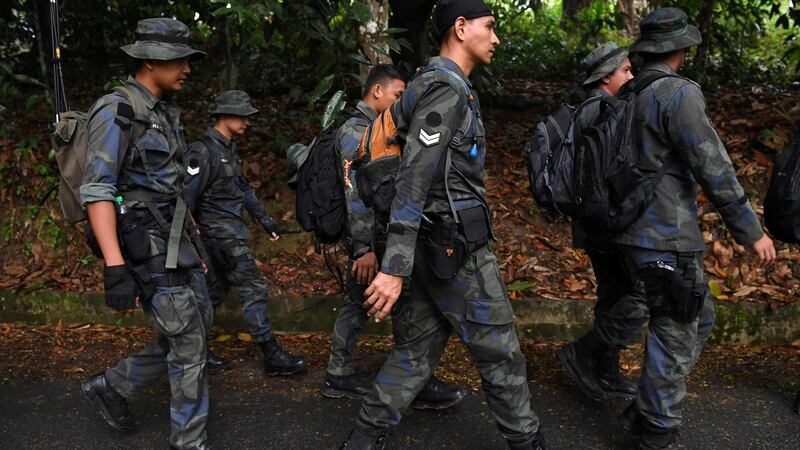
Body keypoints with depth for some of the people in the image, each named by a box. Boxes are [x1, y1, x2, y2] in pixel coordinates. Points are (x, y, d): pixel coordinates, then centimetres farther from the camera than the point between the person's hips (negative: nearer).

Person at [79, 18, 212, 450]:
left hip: (173, 238, 9)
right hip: (144, 244, -9)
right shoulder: (116, 111, -14)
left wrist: (191, 244, 22)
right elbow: (96, 190, -20)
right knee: (188, 343, -2)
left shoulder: (164, 111, 13)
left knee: (197, 324, 15)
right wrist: (115, 267, -26)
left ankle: (111, 386, 30)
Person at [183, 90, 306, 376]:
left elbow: (243, 188, 22)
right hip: (222, 233, -10)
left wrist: (265, 219, 21)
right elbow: (187, 195, -18)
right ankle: (273, 357, -1)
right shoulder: (203, 151, -15)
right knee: (253, 290, -7)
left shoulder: (228, 148, 14)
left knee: (216, 291, 15)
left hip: (232, 231, 10)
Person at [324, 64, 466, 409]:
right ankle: (420, 387, 2)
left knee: (356, 305, 13)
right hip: (370, 239, -10)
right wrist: (365, 249, -24)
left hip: (372, 237, 10)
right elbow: (355, 194, -21)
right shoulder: (357, 131, -14)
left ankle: (339, 377, 22)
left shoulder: (369, 129, 18)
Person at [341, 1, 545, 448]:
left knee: (421, 345, 14)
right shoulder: (448, 89, -15)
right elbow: (412, 181, -22)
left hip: (435, 244, 10)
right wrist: (395, 268, -25)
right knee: (500, 350, 5)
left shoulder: (432, 87, 17)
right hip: (457, 247, -10)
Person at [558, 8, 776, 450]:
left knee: (698, 314, 23)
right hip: (666, 235, -9)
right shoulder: (680, 94, -16)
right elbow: (713, 170, -18)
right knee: (675, 331, 3)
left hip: (640, 228, 9)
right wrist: (750, 231, -10)